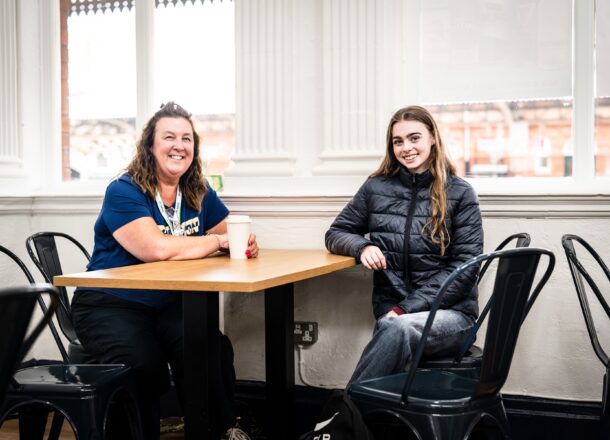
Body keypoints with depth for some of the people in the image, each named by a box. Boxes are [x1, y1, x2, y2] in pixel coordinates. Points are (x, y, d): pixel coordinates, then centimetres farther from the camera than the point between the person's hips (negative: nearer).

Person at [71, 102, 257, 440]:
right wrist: (217, 241, -13)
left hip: (171, 305, 5)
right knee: (144, 365, -33)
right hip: (111, 306, -4)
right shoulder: (124, 192, -10)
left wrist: (246, 244, -12)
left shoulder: (199, 193, 10)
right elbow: (156, 249, -24)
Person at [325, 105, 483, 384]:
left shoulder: (460, 193, 3)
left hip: (449, 313, -2)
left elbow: (466, 267, -2)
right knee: (395, 331, -35)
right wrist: (362, 247, -6)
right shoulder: (376, 188, 11)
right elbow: (336, 234, 20)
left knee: (398, 328, -36)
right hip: (392, 312, 2)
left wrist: (407, 308, -12)